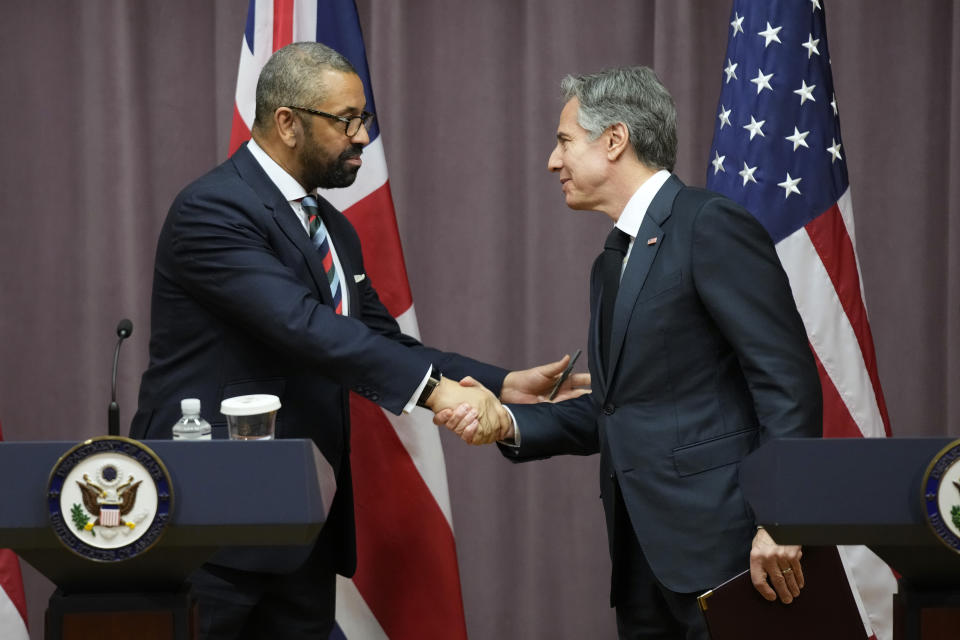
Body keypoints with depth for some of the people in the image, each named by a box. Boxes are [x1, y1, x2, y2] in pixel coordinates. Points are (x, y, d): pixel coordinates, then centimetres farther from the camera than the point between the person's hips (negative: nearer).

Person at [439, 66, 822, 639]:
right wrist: (509, 424, 5)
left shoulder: (712, 226, -9)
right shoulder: (612, 264, 20)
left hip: (723, 545, -9)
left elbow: (787, 377, -15)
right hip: (644, 550, 9)